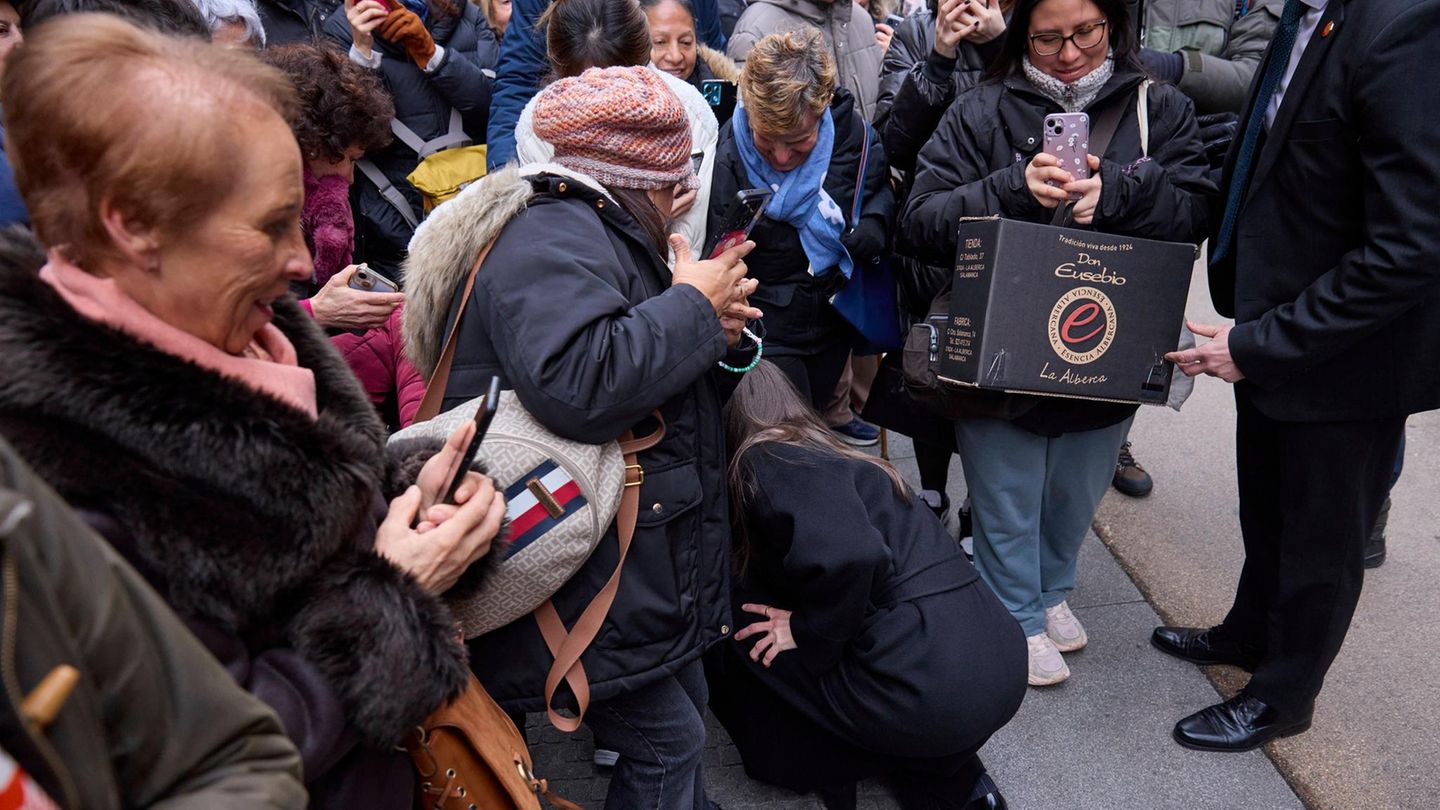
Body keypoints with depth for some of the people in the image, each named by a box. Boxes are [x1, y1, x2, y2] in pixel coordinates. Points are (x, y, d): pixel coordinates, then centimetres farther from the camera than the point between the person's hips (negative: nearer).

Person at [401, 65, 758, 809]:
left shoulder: (597, 232, 16)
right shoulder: (552, 237, -18)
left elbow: (671, 382, 20)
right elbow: (576, 383, -37)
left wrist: (716, 334, -2)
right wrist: (694, 306, -22)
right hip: (594, 588, -11)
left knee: (684, 710, 22)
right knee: (665, 742, 2)